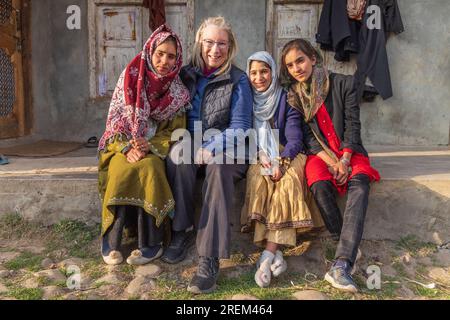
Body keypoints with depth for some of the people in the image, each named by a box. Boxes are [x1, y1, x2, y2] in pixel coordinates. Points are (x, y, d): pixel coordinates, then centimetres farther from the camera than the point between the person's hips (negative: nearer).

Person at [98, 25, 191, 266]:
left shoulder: (178, 89, 1)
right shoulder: (130, 76, 1)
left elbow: (174, 129, -3)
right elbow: (115, 118, -2)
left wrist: (150, 146, -21)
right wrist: (127, 147, -18)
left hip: (156, 149, 0)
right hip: (123, 145, 1)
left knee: (148, 167, -33)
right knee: (123, 170, -31)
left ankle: (151, 243, -25)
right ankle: (111, 241, -21)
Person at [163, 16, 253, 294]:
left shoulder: (238, 80, -1)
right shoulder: (186, 75, 9)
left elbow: (240, 126, -9)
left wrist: (212, 149, -24)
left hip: (225, 151, -3)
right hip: (191, 147, 3)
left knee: (218, 166, -36)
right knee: (177, 154, -31)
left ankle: (210, 258, -36)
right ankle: (183, 230, -17)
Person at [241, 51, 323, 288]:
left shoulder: (286, 99, 2)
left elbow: (295, 139, -6)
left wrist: (281, 162, -24)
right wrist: (260, 158, -13)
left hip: (287, 156, -1)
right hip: (258, 158, 2)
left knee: (288, 181, -34)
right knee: (258, 179, -32)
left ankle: (267, 255, -39)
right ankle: (275, 253, -36)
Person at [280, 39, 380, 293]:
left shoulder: (343, 83, 0)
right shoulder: (293, 95, 4)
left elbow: (353, 125, -3)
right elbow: (307, 135, -1)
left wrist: (344, 160, -16)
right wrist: (331, 162, -14)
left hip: (349, 150, 0)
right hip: (319, 153, 1)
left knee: (360, 184, -31)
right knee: (320, 186, -32)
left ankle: (341, 266, -41)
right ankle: (349, 249, -20)